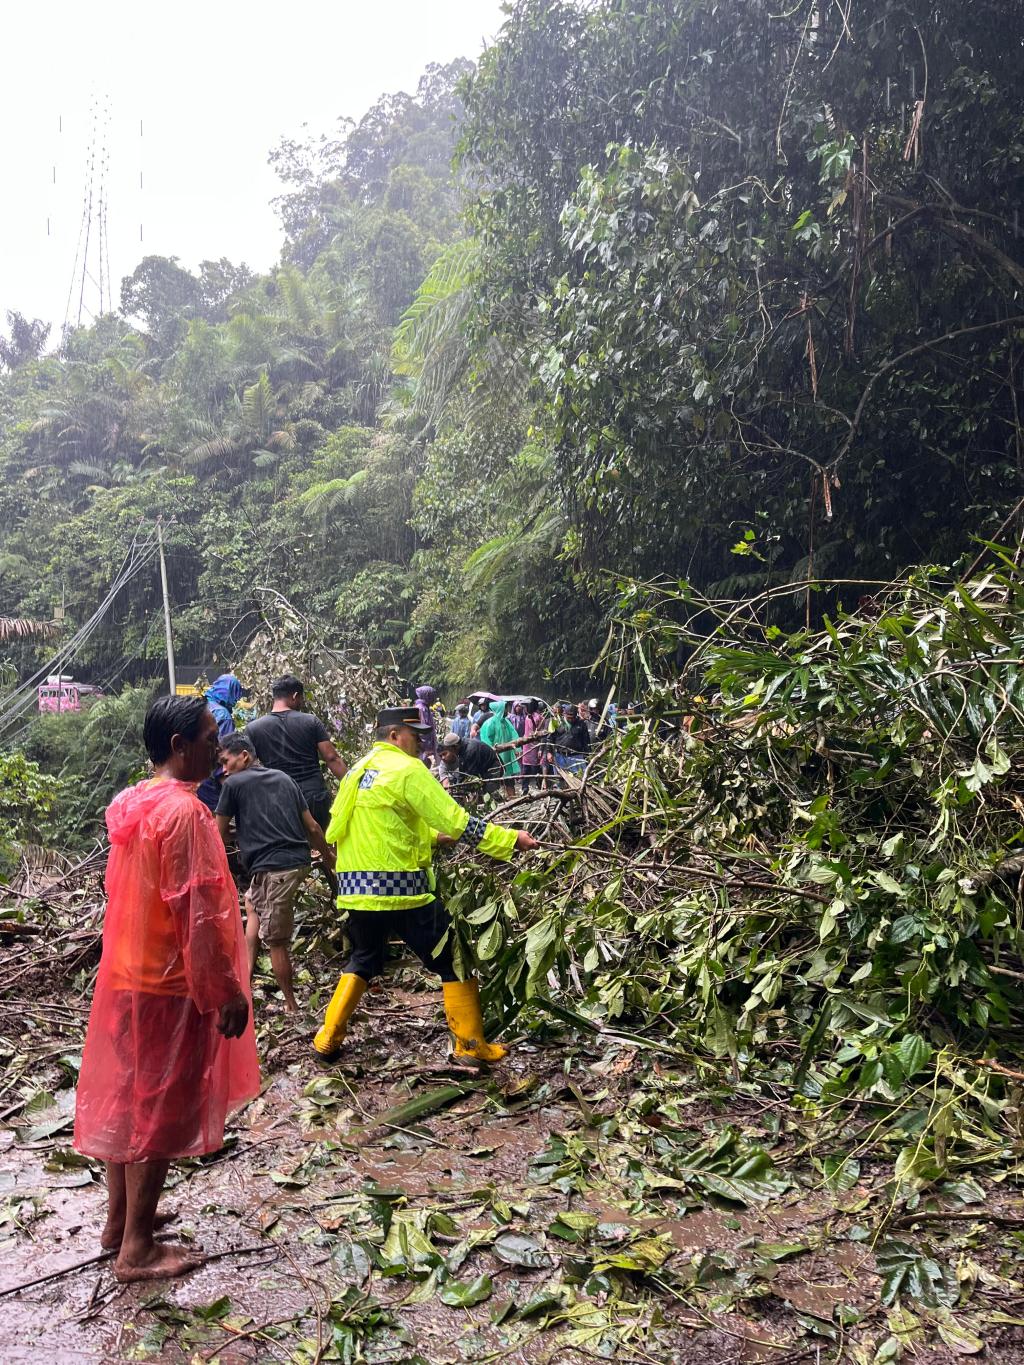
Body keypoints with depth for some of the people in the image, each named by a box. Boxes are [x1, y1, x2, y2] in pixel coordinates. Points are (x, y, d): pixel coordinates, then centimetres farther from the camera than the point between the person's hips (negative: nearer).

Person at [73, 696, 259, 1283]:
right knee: (161, 1114, 4)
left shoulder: (132, 805, 6)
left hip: (126, 975, 9)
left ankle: (119, 1218, 35)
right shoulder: (184, 811, -23)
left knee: (126, 1102, 20)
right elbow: (199, 912, -24)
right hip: (170, 985, -9)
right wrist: (228, 990, -17)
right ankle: (138, 1248, 17)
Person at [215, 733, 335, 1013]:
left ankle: (291, 1007, 11)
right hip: (299, 860, 7)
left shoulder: (234, 784, 2)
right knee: (252, 903, 29)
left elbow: (220, 832, 10)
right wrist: (329, 856, 29)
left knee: (275, 941, 3)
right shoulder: (283, 778, 16)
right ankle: (246, 975, 25)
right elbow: (312, 827, 16)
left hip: (273, 868, -7)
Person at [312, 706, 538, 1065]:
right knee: (453, 961, 6)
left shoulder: (359, 770, 15)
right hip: (399, 887, -8)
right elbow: (457, 822, -16)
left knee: (364, 961, 26)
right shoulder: (406, 769, -11)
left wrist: (432, 836, 23)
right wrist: (511, 839, -11)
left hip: (357, 887, 8)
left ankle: (327, 1041, 25)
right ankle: (471, 1045, 13)